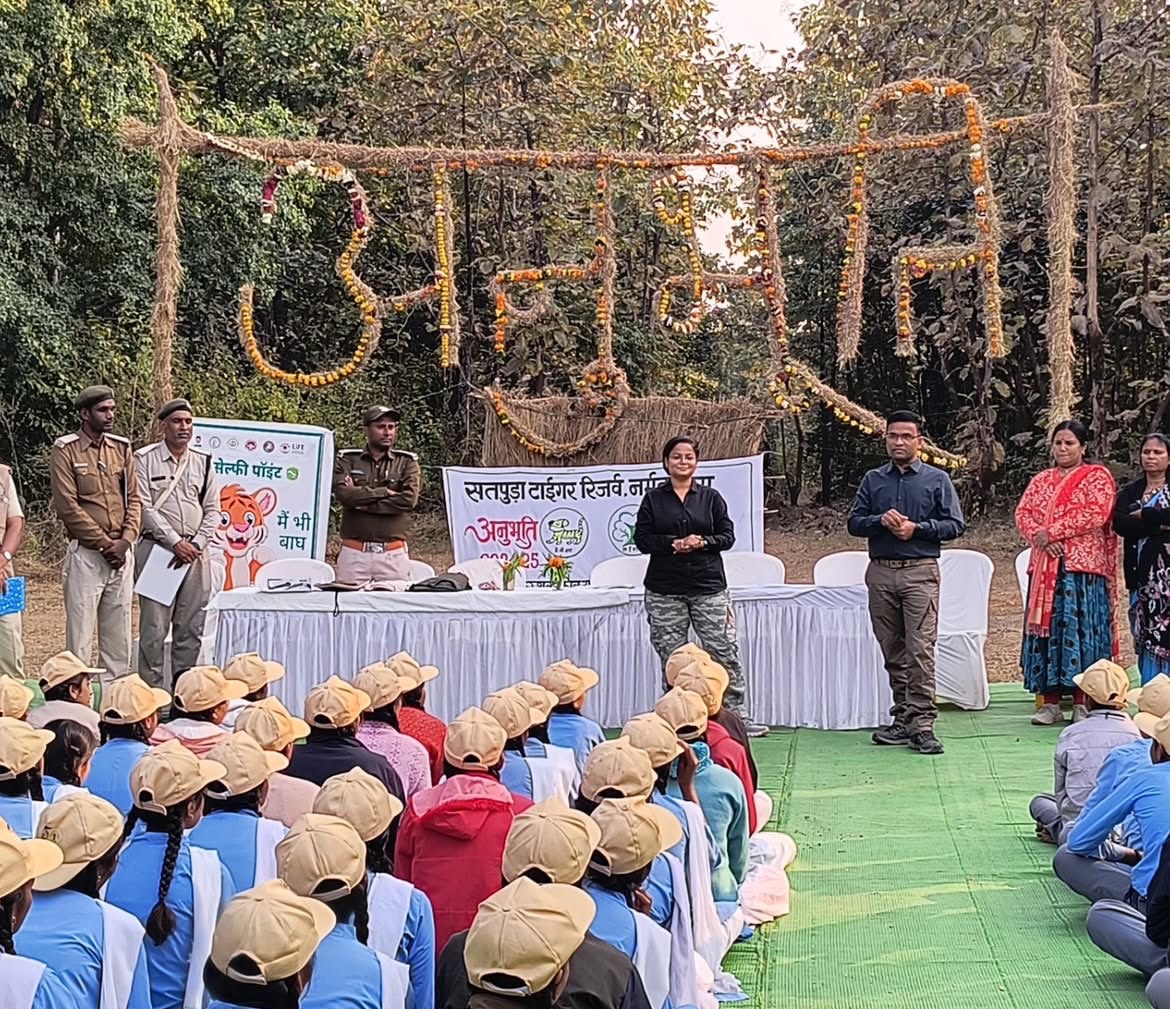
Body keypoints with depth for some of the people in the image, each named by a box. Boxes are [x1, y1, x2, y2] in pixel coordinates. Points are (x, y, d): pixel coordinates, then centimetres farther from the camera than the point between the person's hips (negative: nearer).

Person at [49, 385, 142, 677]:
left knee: (119, 633, 10)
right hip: (86, 554, -5)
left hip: (122, 554, 5)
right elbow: (67, 506, -11)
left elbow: (134, 498, 9)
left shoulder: (121, 448, 11)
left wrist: (125, 540, -5)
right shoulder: (65, 450, -5)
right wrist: (104, 543, -12)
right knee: (80, 633, -3)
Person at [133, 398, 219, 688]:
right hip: (157, 550, -4)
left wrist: (196, 544, -4)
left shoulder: (203, 462, 13)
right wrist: (176, 542, -12)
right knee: (154, 626, -6)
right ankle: (150, 688, 0)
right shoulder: (145, 459, 0)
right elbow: (144, 508, -7)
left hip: (196, 553, 4)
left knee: (191, 627, 5)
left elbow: (213, 510, 11)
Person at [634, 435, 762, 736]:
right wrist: (673, 544, -14)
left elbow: (727, 535, 5)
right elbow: (641, 538, 1)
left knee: (725, 652, -4)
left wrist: (703, 542, -14)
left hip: (708, 587, 0)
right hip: (664, 590, 0)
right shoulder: (653, 498, 7)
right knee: (671, 659, 3)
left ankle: (738, 716, 4)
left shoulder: (711, 497, 9)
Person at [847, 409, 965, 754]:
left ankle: (921, 722, -12)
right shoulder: (872, 480, 14)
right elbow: (854, 523, 10)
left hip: (920, 573, -3)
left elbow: (955, 525, 2)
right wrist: (881, 521, -9)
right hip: (881, 573, 4)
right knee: (892, 651, 7)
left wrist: (916, 528, -11)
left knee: (920, 649, -12)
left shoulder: (937, 480, 6)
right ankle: (903, 719, 14)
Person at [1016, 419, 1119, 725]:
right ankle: (1050, 703, 5)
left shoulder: (1097, 477, 3)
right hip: (1045, 567, 5)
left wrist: (1052, 531, -13)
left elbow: (1095, 514, -11)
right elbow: (1023, 512, 8)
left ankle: (1083, 704, -4)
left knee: (1080, 628, -7)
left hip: (1083, 566, -5)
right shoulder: (1041, 480, 20)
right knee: (1047, 627, 2)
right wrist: (1039, 536, -12)